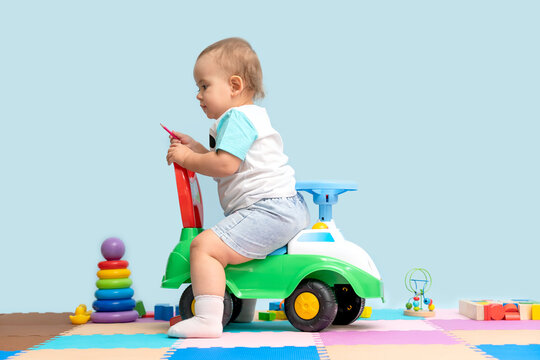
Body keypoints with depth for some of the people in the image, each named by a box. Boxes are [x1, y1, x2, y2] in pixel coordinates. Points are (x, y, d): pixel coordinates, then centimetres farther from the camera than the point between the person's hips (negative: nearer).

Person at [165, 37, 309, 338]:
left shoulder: (237, 117, -10)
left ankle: (208, 319, -29)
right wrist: (195, 147, 22)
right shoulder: (254, 116, 24)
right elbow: (228, 164, 30)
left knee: (204, 246, -22)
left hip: (268, 209, -12)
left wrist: (187, 158, -9)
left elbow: (225, 165, -22)